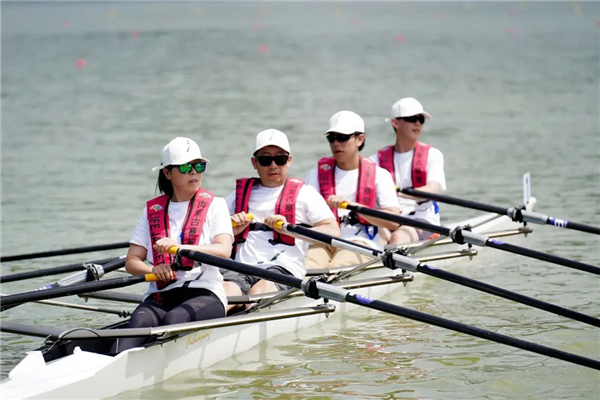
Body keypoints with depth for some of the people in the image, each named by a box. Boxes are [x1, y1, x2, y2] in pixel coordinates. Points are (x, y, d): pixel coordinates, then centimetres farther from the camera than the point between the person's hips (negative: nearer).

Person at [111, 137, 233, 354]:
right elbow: (131, 262, 12)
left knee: (173, 319, -35)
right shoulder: (152, 210, 16)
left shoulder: (214, 205, 8)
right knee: (139, 321, -32)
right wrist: (152, 270, -12)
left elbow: (224, 251, -10)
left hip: (204, 294, -2)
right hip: (160, 296, 2)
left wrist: (179, 248, -25)